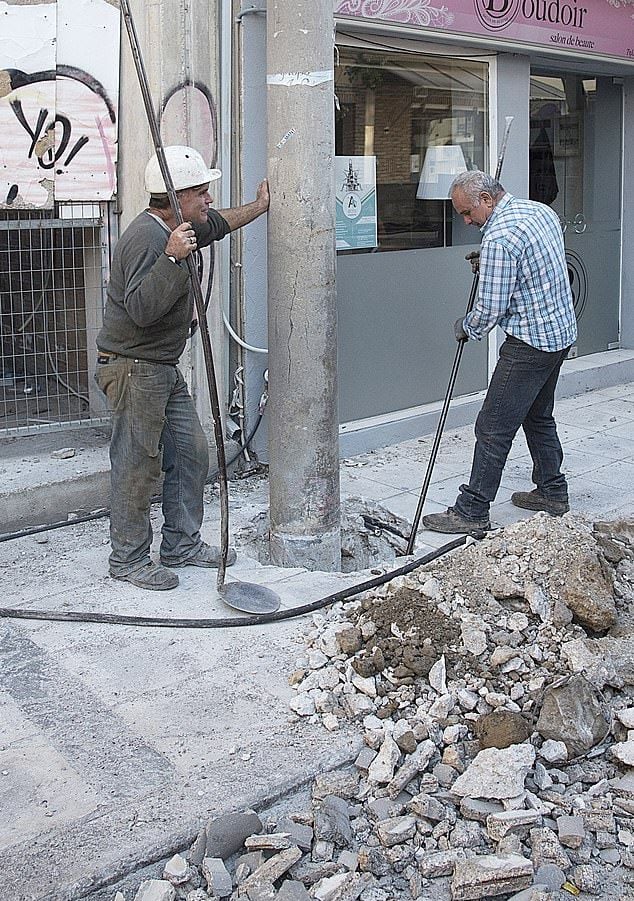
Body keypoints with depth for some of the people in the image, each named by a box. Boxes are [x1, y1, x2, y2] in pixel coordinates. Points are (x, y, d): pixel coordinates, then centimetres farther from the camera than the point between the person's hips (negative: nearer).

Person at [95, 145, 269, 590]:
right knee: (138, 465, -3)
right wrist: (172, 258, -36)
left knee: (191, 452, 12)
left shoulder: (178, 227, 11)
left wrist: (260, 206, 44)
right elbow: (141, 308, -32)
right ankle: (128, 558, 10)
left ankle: (182, 545, 24)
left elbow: (217, 222, 34)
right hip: (133, 367, -10)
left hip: (164, 367, 10)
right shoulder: (146, 237, -21)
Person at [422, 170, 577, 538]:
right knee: (539, 415, 23)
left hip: (530, 342, -10)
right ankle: (553, 492, 34)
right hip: (561, 330, 10)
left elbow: (490, 310, -19)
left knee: (494, 428, -5)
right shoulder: (542, 210, 8)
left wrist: (465, 328, 1)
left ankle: (472, 513, 0)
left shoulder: (498, 238, -22)